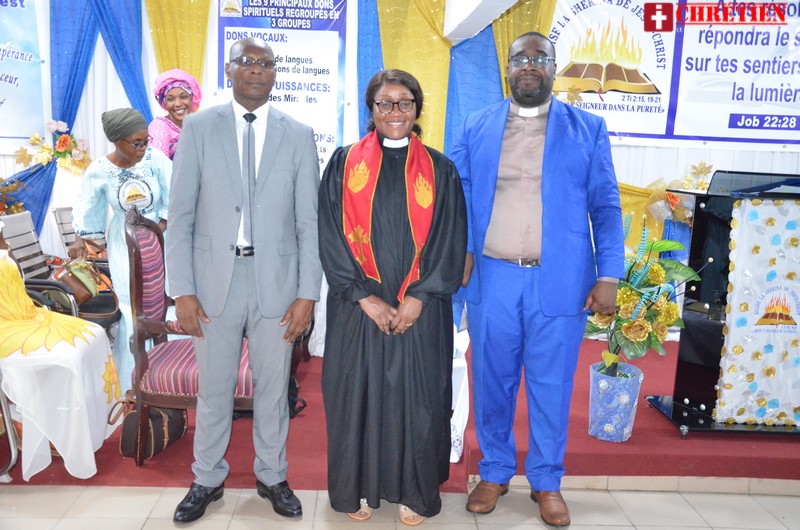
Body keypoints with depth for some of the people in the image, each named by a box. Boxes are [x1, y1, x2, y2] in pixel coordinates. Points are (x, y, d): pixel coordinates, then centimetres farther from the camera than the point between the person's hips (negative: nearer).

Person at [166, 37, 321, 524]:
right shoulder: (198, 128, 3)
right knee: (214, 388, 12)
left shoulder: (299, 135, 3)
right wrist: (182, 290, -6)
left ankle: (272, 476, 32)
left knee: (273, 387, 12)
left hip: (277, 278, 0)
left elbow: (309, 220, 0)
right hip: (215, 277, 0)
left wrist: (307, 294, -5)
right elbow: (180, 214, 0)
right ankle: (208, 479, 33)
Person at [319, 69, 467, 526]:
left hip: (421, 310, 0)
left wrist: (418, 298, -9)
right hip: (358, 306, 0)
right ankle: (358, 489, 25)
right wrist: (365, 298, -10)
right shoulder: (345, 163, 3)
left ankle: (415, 492, 25)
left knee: (417, 395, 7)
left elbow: (451, 242, 1)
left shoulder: (439, 170, 5)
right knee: (358, 392, 6)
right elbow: (332, 237, -2)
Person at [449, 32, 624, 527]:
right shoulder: (476, 128, 10)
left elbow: (606, 207, 3)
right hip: (491, 278, 1)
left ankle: (547, 482, 28)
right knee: (492, 383, 11)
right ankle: (494, 472, 31)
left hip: (560, 280, -1)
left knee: (551, 387, 8)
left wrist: (609, 276, -6)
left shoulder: (588, 129, 6)